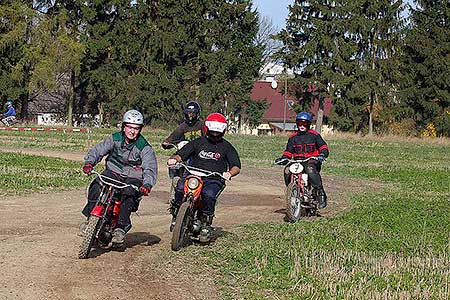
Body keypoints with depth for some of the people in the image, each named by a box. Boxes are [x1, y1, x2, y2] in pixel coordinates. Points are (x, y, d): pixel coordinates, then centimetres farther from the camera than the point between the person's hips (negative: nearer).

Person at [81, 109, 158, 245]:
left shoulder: (144, 147, -10)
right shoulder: (115, 138, 0)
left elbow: (150, 168, -19)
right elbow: (98, 150, -3)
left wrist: (147, 184, -38)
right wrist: (89, 162, -24)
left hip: (133, 178, -3)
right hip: (113, 172, 3)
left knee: (128, 195, -33)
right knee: (96, 187, -23)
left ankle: (121, 228, -25)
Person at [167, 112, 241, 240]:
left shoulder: (226, 147, 11)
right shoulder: (198, 142, 15)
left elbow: (236, 167, 4)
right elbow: (181, 154, 9)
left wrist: (229, 173, -20)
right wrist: (174, 159, -16)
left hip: (214, 180, -1)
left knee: (209, 194, -35)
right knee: (180, 187, -30)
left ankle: (206, 225, -23)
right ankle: (175, 217, -14)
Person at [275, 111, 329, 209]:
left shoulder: (314, 135, 7)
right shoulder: (293, 138, 18)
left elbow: (323, 146, 2)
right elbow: (288, 151, 21)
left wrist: (322, 154, -19)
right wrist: (283, 158, 1)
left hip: (312, 160, -4)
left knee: (311, 169, -39)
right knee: (287, 171, -26)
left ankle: (321, 194, -36)